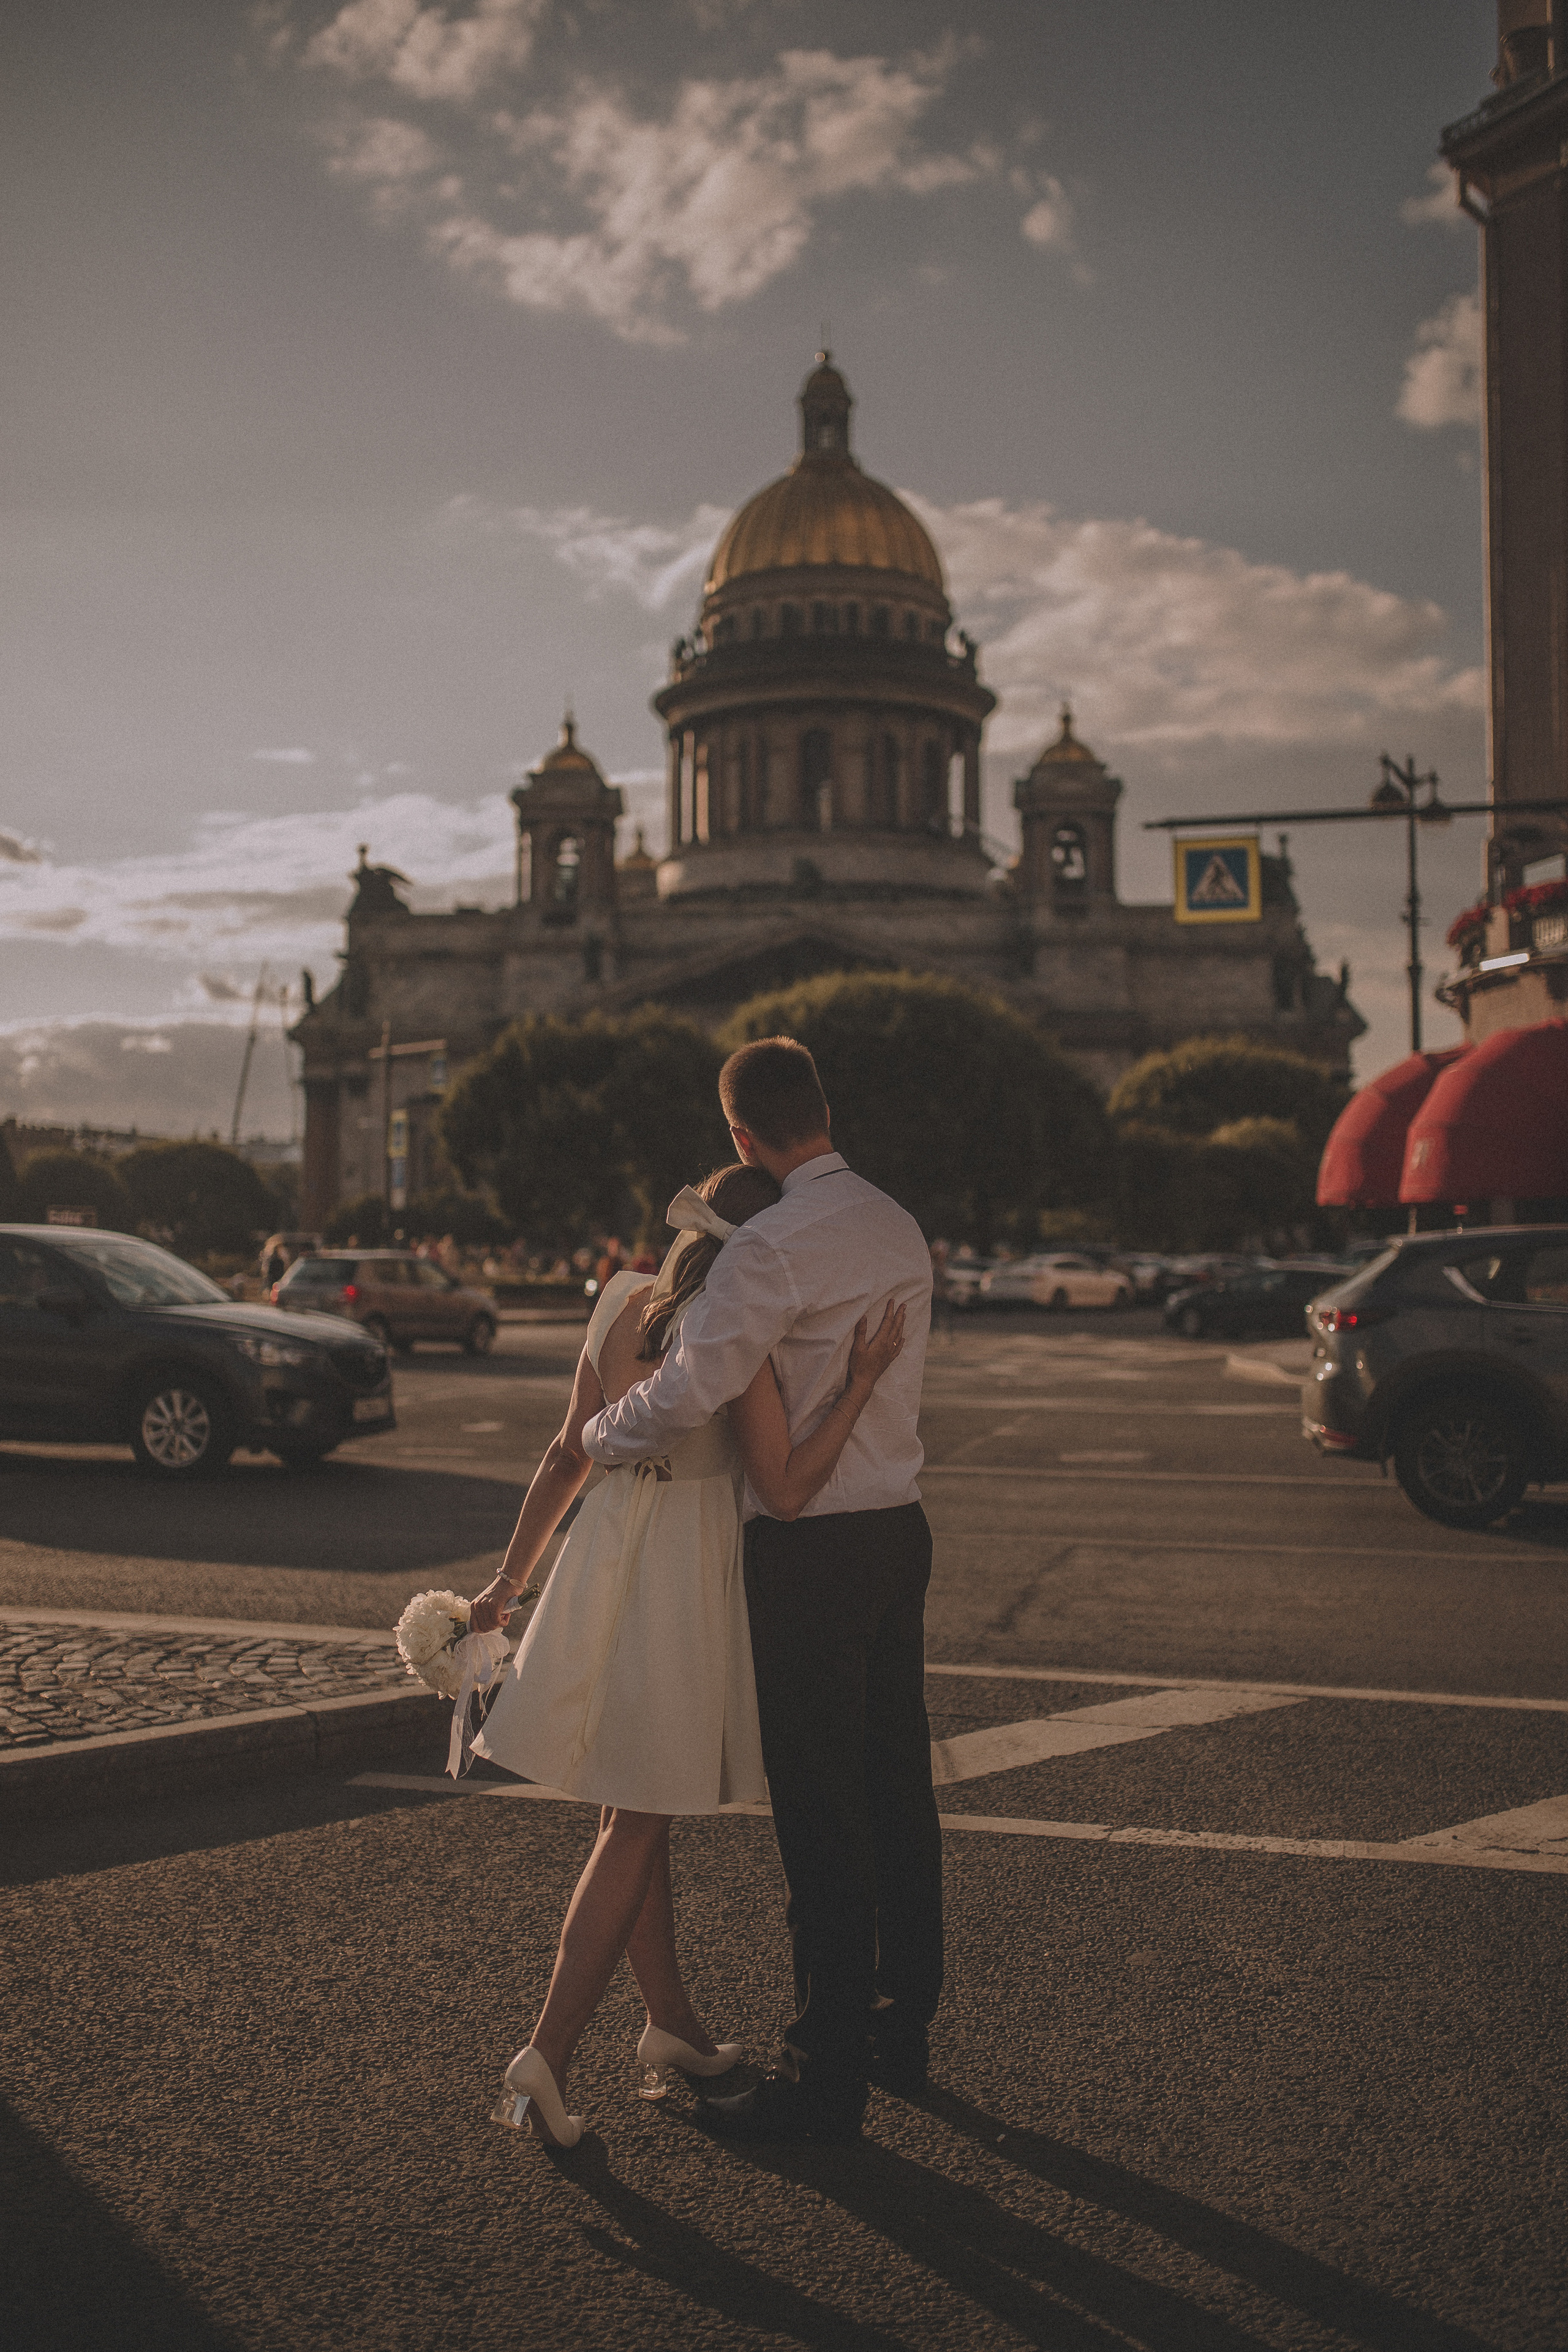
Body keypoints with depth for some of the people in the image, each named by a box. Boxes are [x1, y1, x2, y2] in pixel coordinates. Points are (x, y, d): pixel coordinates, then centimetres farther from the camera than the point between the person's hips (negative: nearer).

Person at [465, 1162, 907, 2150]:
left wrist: (511, 1576, 13)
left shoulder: (624, 1303, 5)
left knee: (642, 1810, 16)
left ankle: (671, 2023, 30)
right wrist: (863, 1382, -16)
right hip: (685, 1576, -7)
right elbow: (787, 1489, -17)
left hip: (607, 1557, 7)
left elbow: (568, 1456, 8)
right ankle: (547, 2056, 2)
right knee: (635, 1823, 2)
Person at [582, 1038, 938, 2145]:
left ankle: (827, 2074, 7)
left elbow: (686, 1395, -22)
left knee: (821, 1810, -2)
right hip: (899, 1524, 9)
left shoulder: (775, 1243, -17)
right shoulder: (899, 1229, 10)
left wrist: (596, 1435, -3)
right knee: (897, 1782, 16)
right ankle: (902, 2027, 30)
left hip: (813, 1547, -9)